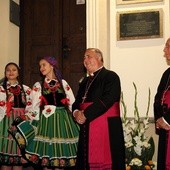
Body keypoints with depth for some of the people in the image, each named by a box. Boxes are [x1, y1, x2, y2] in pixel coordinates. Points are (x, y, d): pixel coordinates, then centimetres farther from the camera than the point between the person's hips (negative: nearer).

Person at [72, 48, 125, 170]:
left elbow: (107, 100, -16)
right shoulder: (85, 81, 20)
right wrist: (76, 112, -4)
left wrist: (85, 114, -15)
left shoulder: (111, 77, -4)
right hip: (86, 129, 7)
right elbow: (78, 101, 19)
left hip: (107, 129, -7)